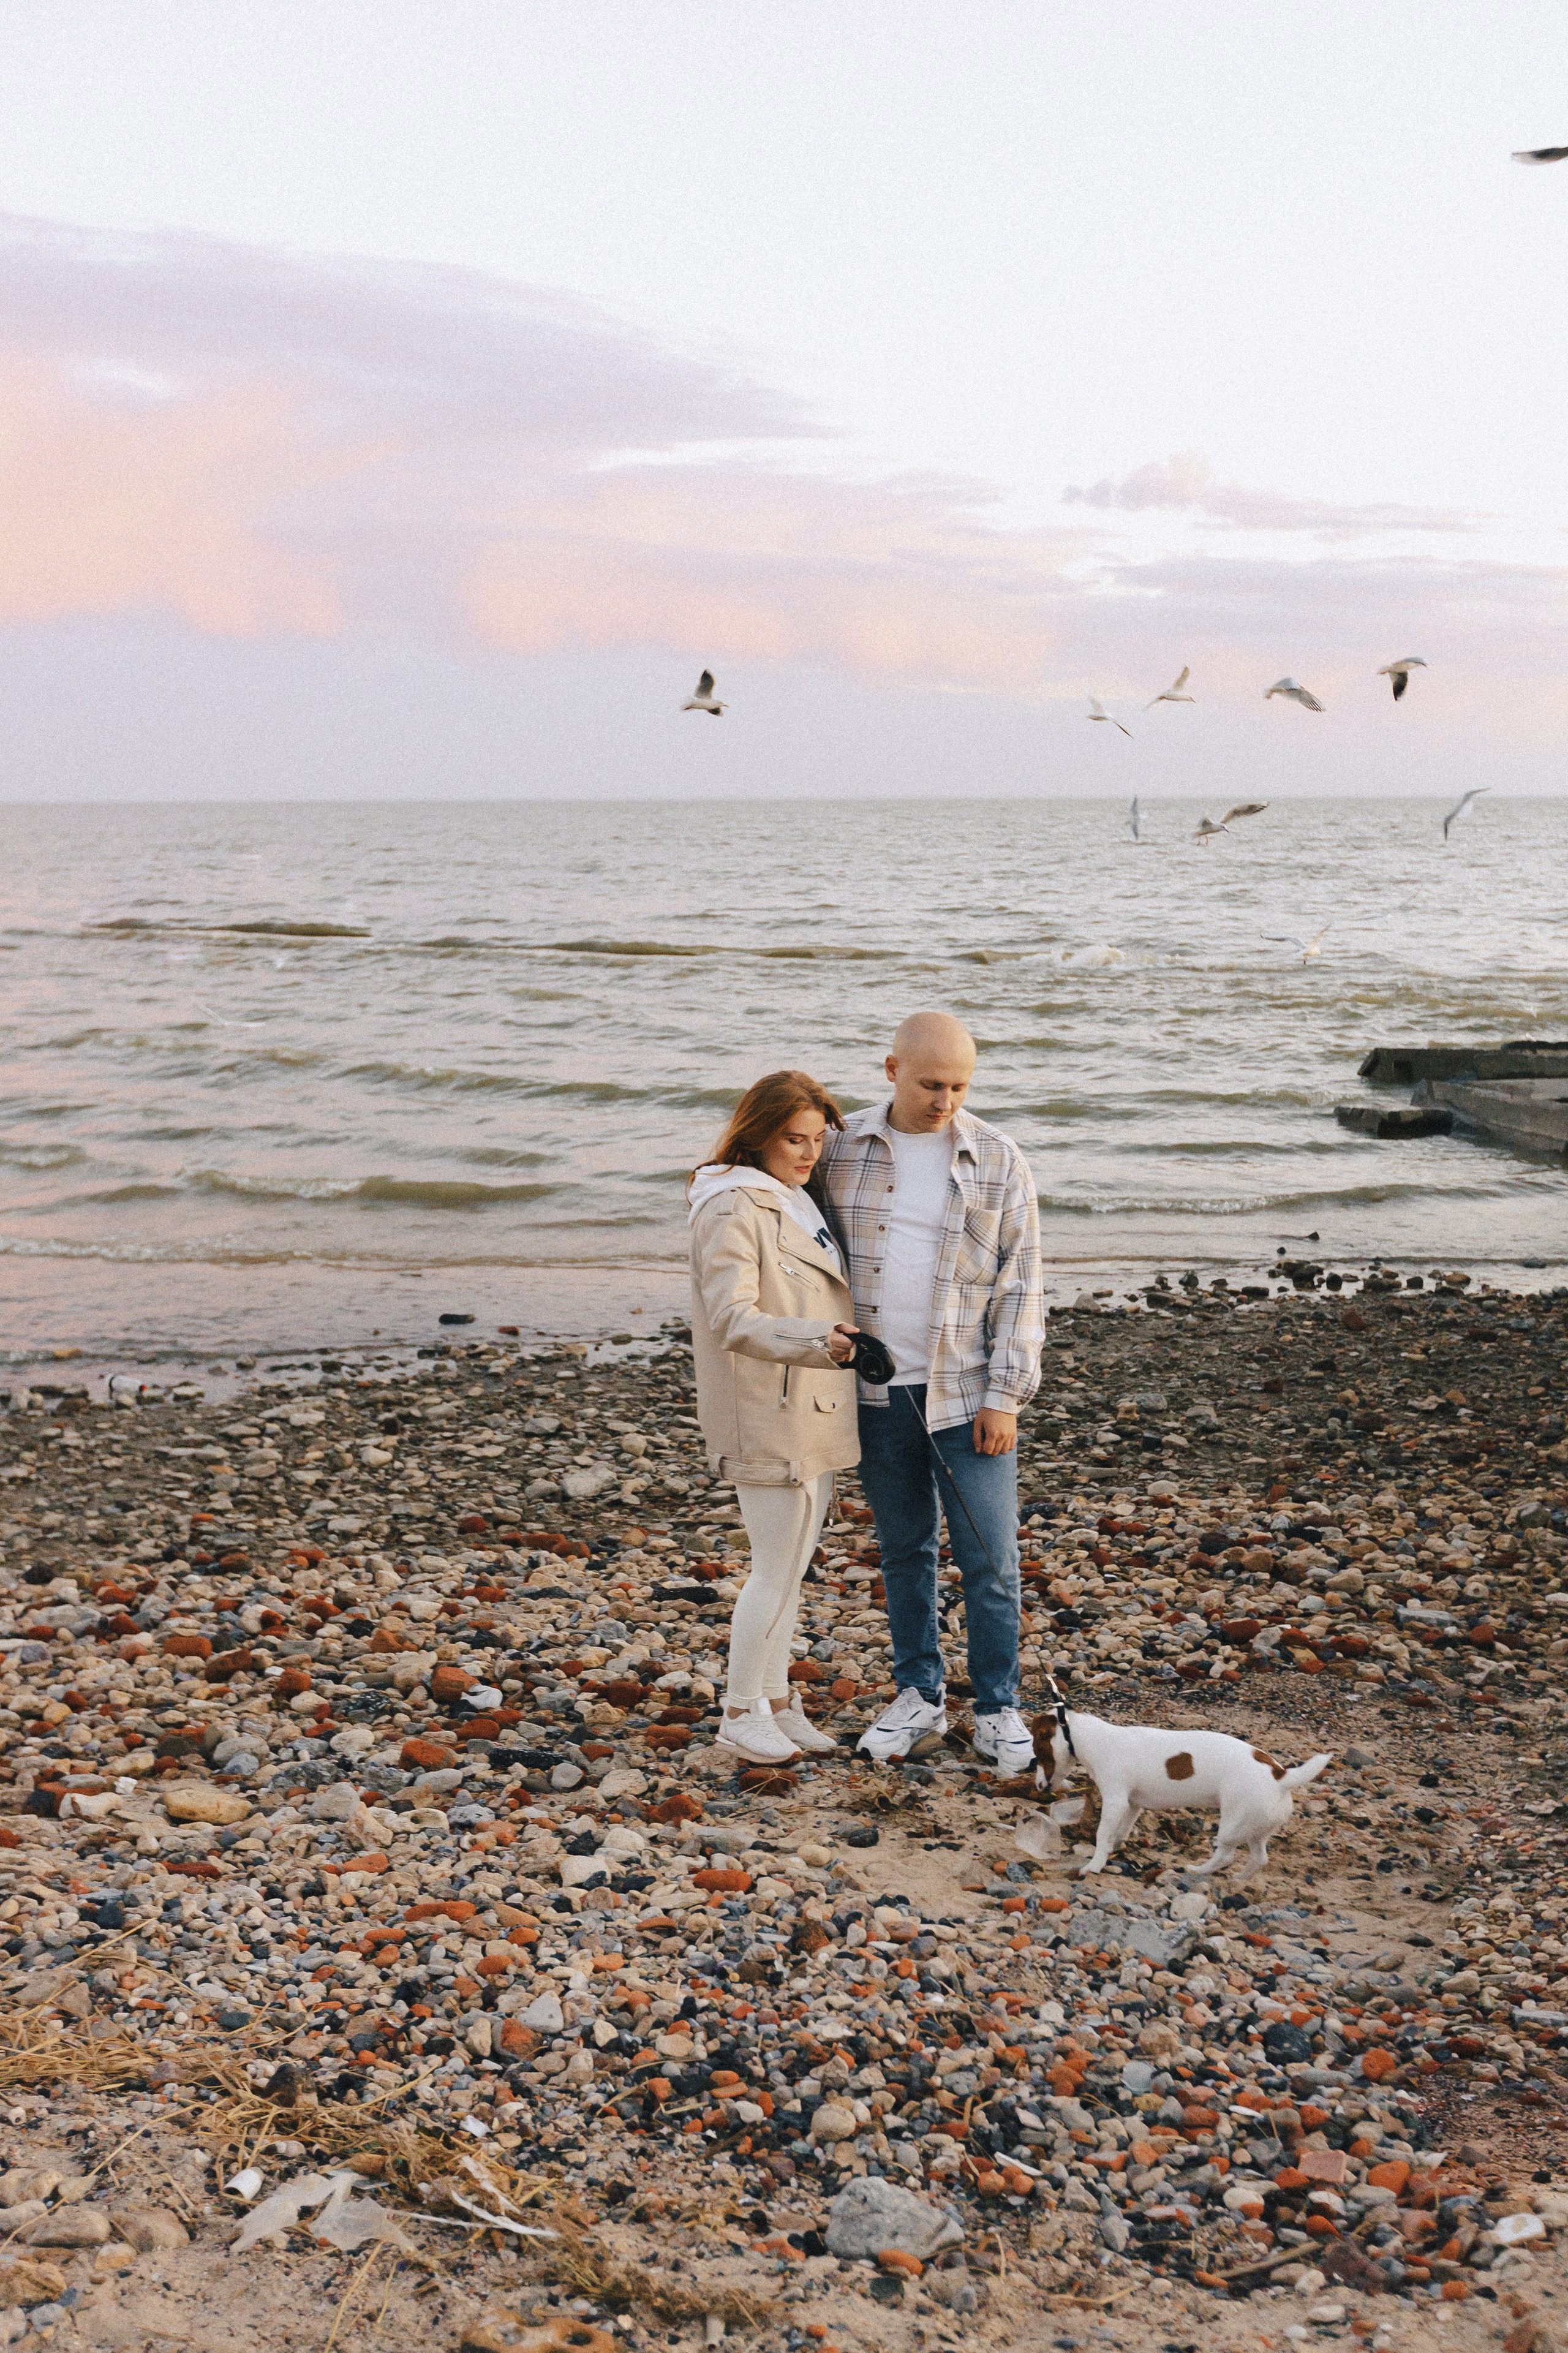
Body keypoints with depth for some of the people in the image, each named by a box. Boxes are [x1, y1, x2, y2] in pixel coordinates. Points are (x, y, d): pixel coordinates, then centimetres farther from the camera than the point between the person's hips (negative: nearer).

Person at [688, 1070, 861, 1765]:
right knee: (776, 1571, -2)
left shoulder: (805, 1201, 12)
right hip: (767, 1415, -8)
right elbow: (732, 1320, -25)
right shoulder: (732, 1208, -15)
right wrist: (818, 1340, -35)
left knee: (790, 1568, 15)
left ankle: (776, 1699, 26)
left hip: (817, 1410, 8)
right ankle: (741, 1711, 12)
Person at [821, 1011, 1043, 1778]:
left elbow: (1021, 1288, -3)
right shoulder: (841, 1148, 1)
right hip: (876, 1390, 2)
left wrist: (1005, 1397, -9)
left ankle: (997, 1710, 15)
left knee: (989, 1556, 1)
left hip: (967, 1391, -2)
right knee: (903, 1550, 12)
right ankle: (919, 1698, 25)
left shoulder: (999, 1163, -4)